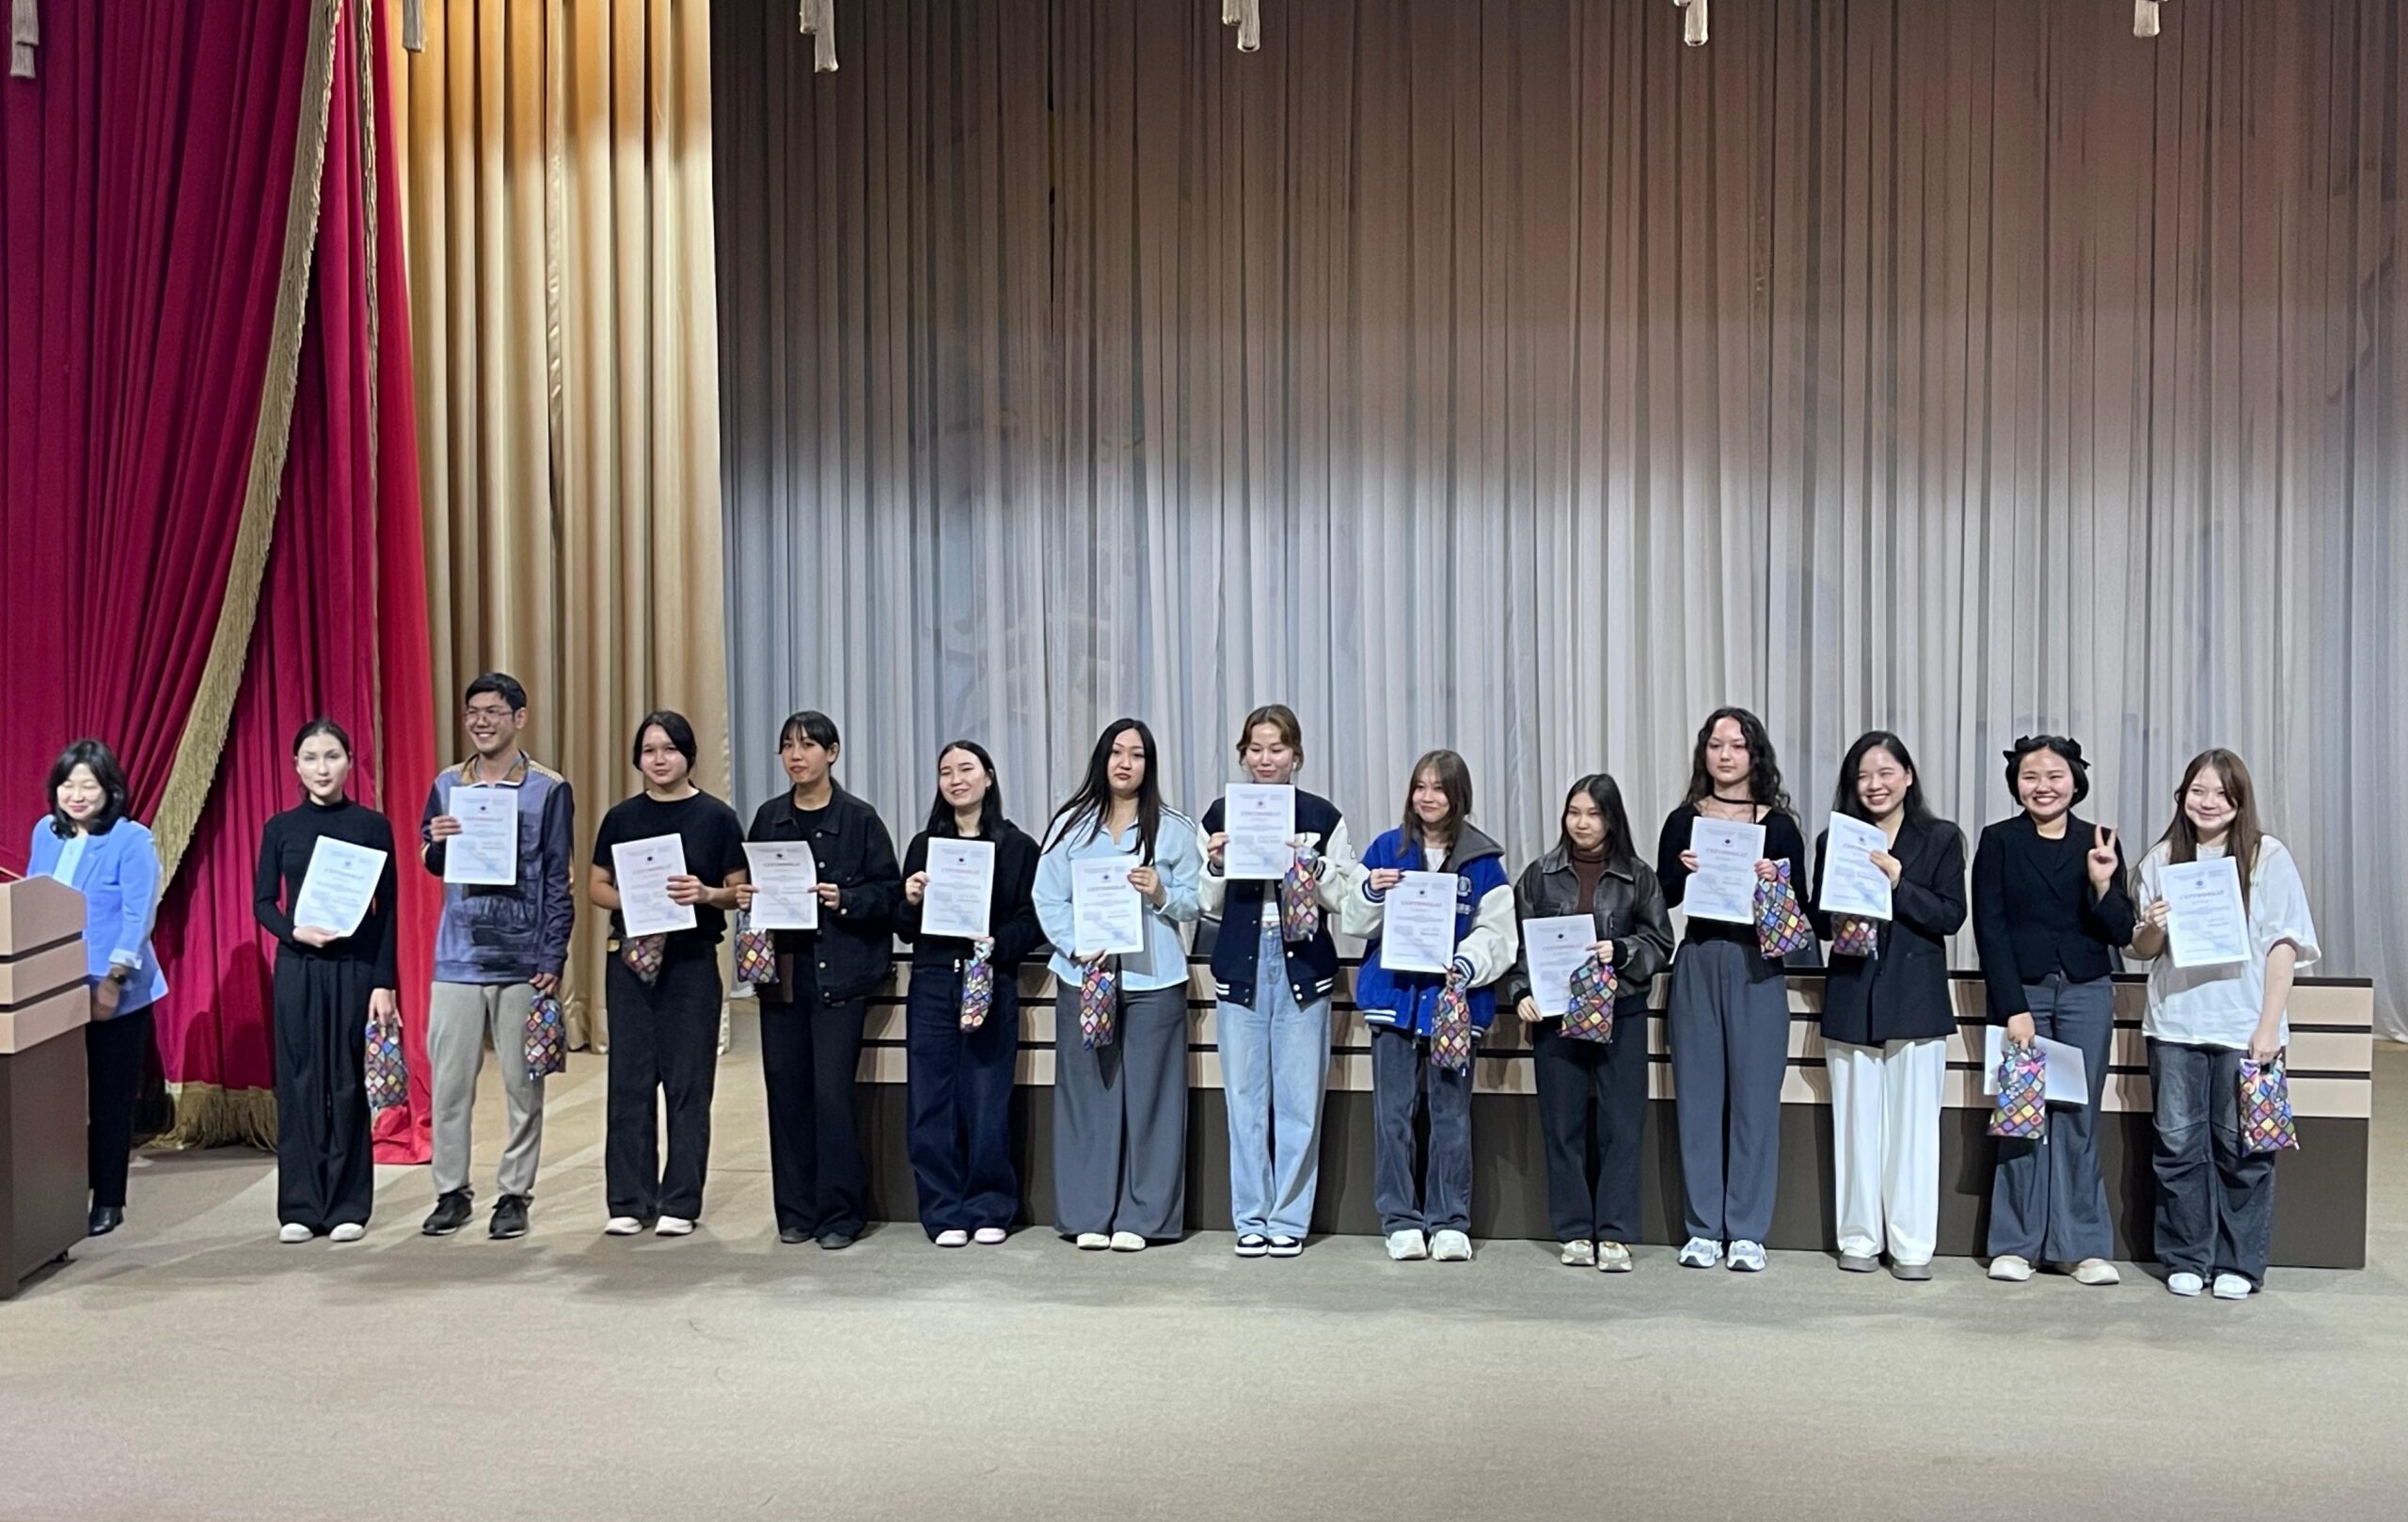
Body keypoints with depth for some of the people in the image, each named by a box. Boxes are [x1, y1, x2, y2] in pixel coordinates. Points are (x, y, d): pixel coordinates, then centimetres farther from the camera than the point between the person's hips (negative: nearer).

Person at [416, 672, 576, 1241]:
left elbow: (559, 881, -2)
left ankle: (514, 1194, 13)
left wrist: (552, 960, -7)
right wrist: (435, 844, -7)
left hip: (521, 959, -3)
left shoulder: (549, 789, -1)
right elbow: (432, 864, 18)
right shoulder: (447, 785, 9)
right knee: (448, 1082, 4)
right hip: (458, 957, 3)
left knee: (522, 1085, 3)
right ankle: (452, 1192, 16)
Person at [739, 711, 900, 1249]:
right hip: (782, 969, 4)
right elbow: (748, 885, 18)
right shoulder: (768, 818, 11)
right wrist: (748, 898, -3)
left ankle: (839, 1214, 4)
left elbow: (889, 891, -2)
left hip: (840, 971, -4)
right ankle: (796, 1211, 17)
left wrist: (846, 901, -18)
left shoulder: (859, 819, -2)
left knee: (832, 1090, -7)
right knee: (786, 1089, 6)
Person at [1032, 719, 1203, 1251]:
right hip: (1083, 976, 1)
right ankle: (1088, 1217, 11)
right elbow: (1047, 899, 3)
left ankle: (1140, 1218, 8)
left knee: (1148, 1096, 0)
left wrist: (1161, 894, -14)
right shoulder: (1071, 824, 8)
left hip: (1153, 980, -1)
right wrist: (1079, 948, -10)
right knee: (1087, 1095, 3)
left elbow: (1196, 904, 6)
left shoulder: (1174, 828, 7)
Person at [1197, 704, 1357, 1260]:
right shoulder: (1221, 813, 6)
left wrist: (1313, 864, -14)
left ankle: (1290, 1218, 12)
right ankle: (1251, 1218, 15)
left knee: (1299, 1098, 1)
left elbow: (1344, 899, 3)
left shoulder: (1322, 816, 2)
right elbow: (1210, 907, 10)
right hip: (1239, 967, 1)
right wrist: (1215, 866, -8)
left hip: (1303, 967, -1)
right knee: (1245, 1096, 5)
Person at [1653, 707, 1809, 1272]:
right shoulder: (1683, 822, 8)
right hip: (1697, 967, 1)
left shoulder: (1779, 826, 5)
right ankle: (1703, 1229, 13)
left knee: (1755, 1097, 1)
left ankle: (1747, 1231, 10)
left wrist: (1774, 882, -14)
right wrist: (1683, 870, -11)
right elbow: (1659, 898, 7)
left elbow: (1800, 909, 4)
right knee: (1698, 1097, 4)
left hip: (1757, 970, -1)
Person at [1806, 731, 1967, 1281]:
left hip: (1916, 998, -2)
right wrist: (1838, 922, -13)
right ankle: (1858, 1238, 13)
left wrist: (1897, 880, -16)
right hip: (1851, 998, 2)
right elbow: (1819, 920, 9)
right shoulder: (1834, 841, 10)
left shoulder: (1941, 839, 4)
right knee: (1856, 1122, 5)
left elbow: (1951, 916, -5)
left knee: (1913, 1123, -1)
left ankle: (1912, 1244, 6)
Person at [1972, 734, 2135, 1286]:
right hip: (2019, 992, -1)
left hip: (2086, 993, 1)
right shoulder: (1999, 841, 1)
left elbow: (2121, 934, 4)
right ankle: (2015, 1242, 9)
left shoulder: (2100, 843, 6)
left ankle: (2085, 1244, 11)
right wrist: (2013, 1008, -10)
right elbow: (1990, 929, -3)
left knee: (2078, 1119, 3)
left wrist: (2103, 885, -15)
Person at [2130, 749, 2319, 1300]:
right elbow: (2142, 950, 13)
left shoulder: (2268, 856, 0)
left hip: (2243, 1027, -2)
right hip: (2174, 1024, 2)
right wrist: (2150, 928, -11)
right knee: (2179, 1144, 5)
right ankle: (2185, 1258, 16)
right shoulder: (2162, 859, 7)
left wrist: (2269, 1025, -9)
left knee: (2241, 1148, 3)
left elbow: (2284, 945, -3)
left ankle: (2238, 1263, 15)